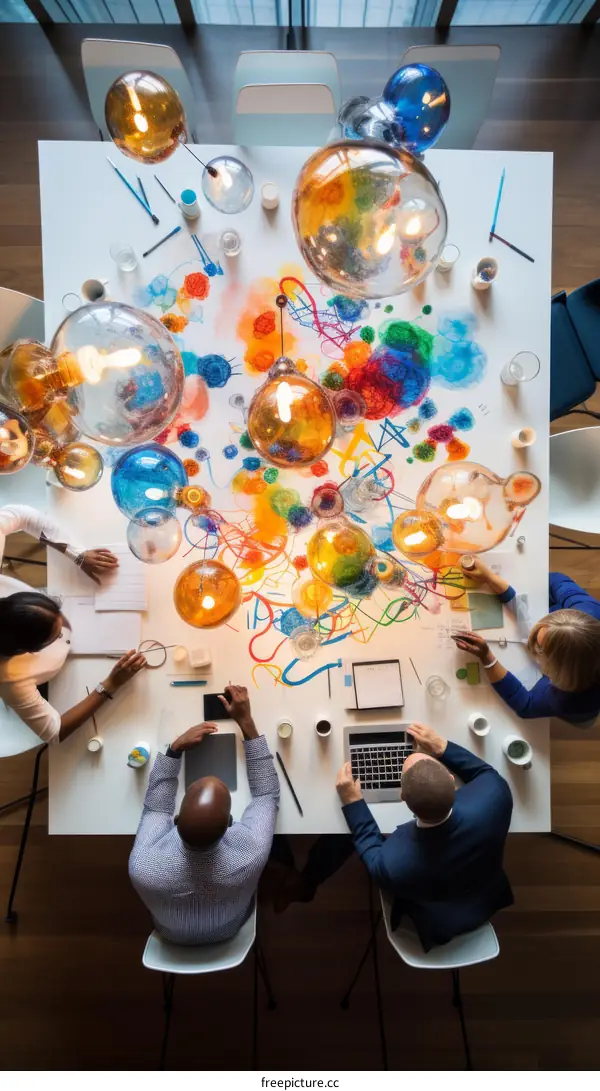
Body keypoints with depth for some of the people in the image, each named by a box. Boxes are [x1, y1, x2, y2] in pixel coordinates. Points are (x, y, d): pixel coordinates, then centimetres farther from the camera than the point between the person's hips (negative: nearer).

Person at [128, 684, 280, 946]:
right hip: (230, 931, 0)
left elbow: (155, 806, -21)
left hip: (172, 935, 1)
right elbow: (267, 793, -25)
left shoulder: (142, 867, -43)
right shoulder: (250, 853, -44)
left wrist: (175, 748, -25)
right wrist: (246, 722, -29)